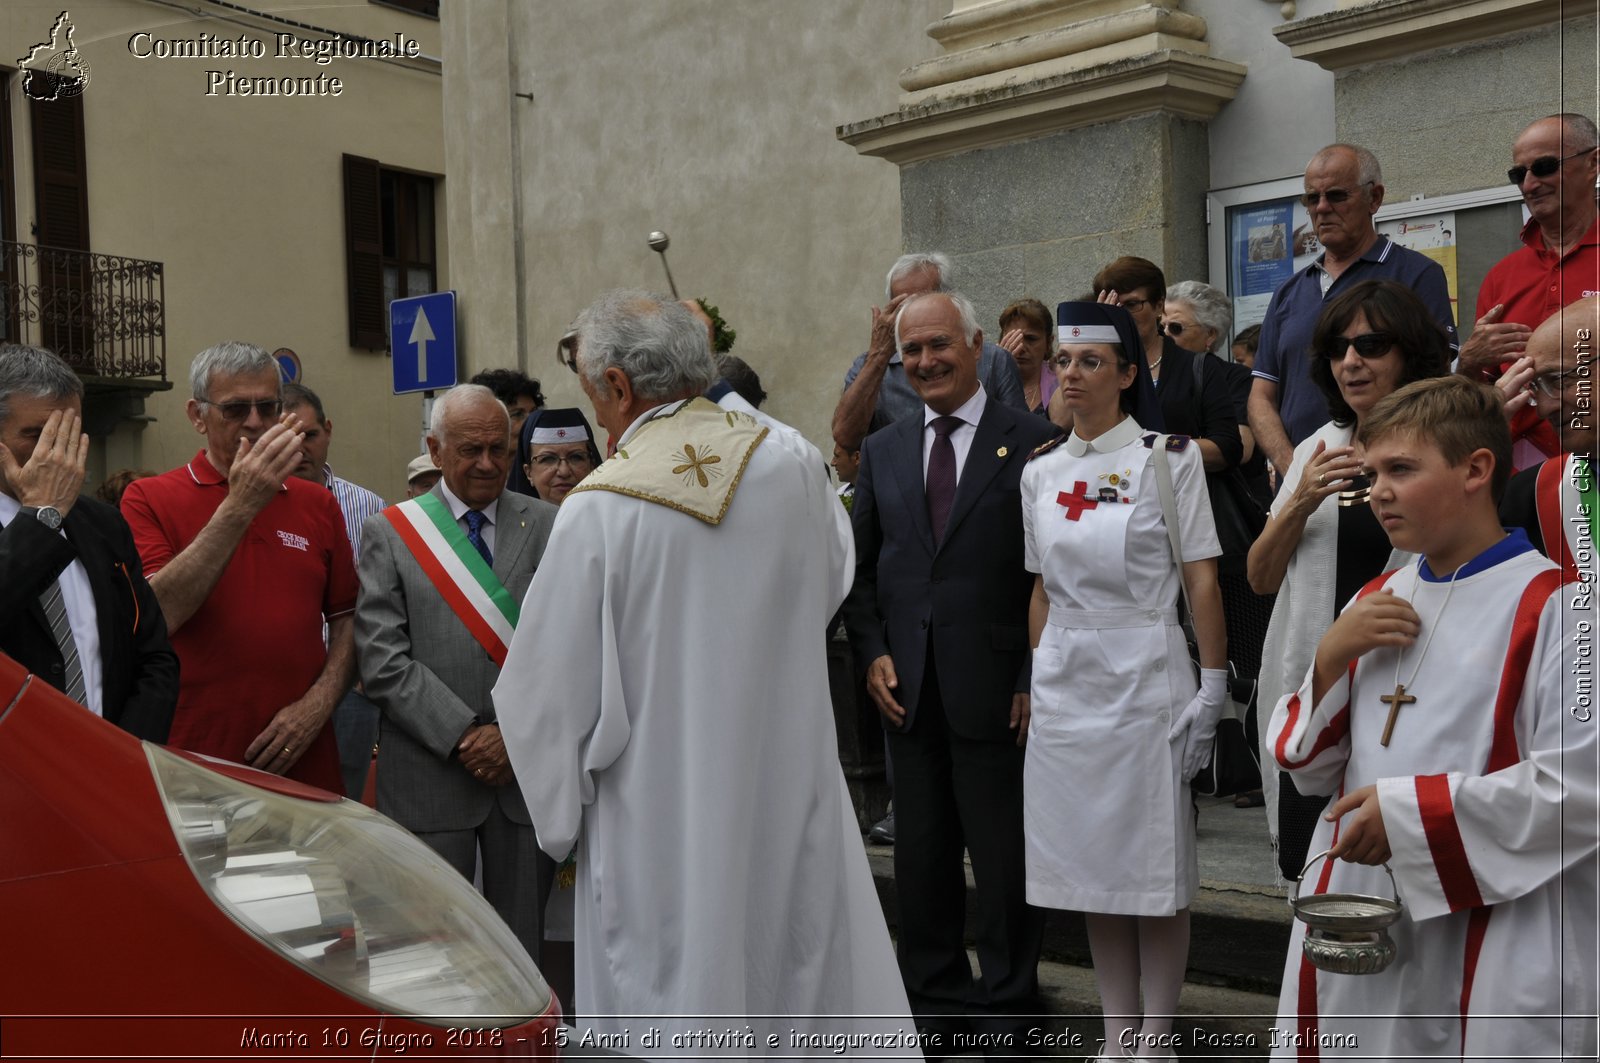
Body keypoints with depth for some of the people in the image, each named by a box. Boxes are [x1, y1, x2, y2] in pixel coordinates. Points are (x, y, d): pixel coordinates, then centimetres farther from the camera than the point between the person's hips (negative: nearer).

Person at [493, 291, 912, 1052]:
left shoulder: (597, 511, -15)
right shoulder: (792, 468, -4)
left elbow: (548, 692, -8)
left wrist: (562, 821, 6)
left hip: (661, 826, -3)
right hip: (794, 813, 4)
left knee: (666, 1028, 8)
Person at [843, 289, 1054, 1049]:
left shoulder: (1032, 442, -3)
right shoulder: (882, 451, 12)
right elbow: (862, 566, 14)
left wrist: (1034, 678, -11)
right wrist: (873, 654, 1)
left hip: (995, 691, -4)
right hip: (908, 691, 5)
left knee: (1004, 858, 5)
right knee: (920, 858, 12)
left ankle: (1005, 1006, 20)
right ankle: (935, 999, 26)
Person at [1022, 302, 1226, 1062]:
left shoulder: (1167, 458, -4)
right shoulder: (1040, 471, 9)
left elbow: (1201, 579, -6)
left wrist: (1212, 688, -10)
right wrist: (1036, 679, 11)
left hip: (1144, 677, -4)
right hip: (1066, 684, 5)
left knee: (1154, 865, 1)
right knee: (1089, 863, 9)